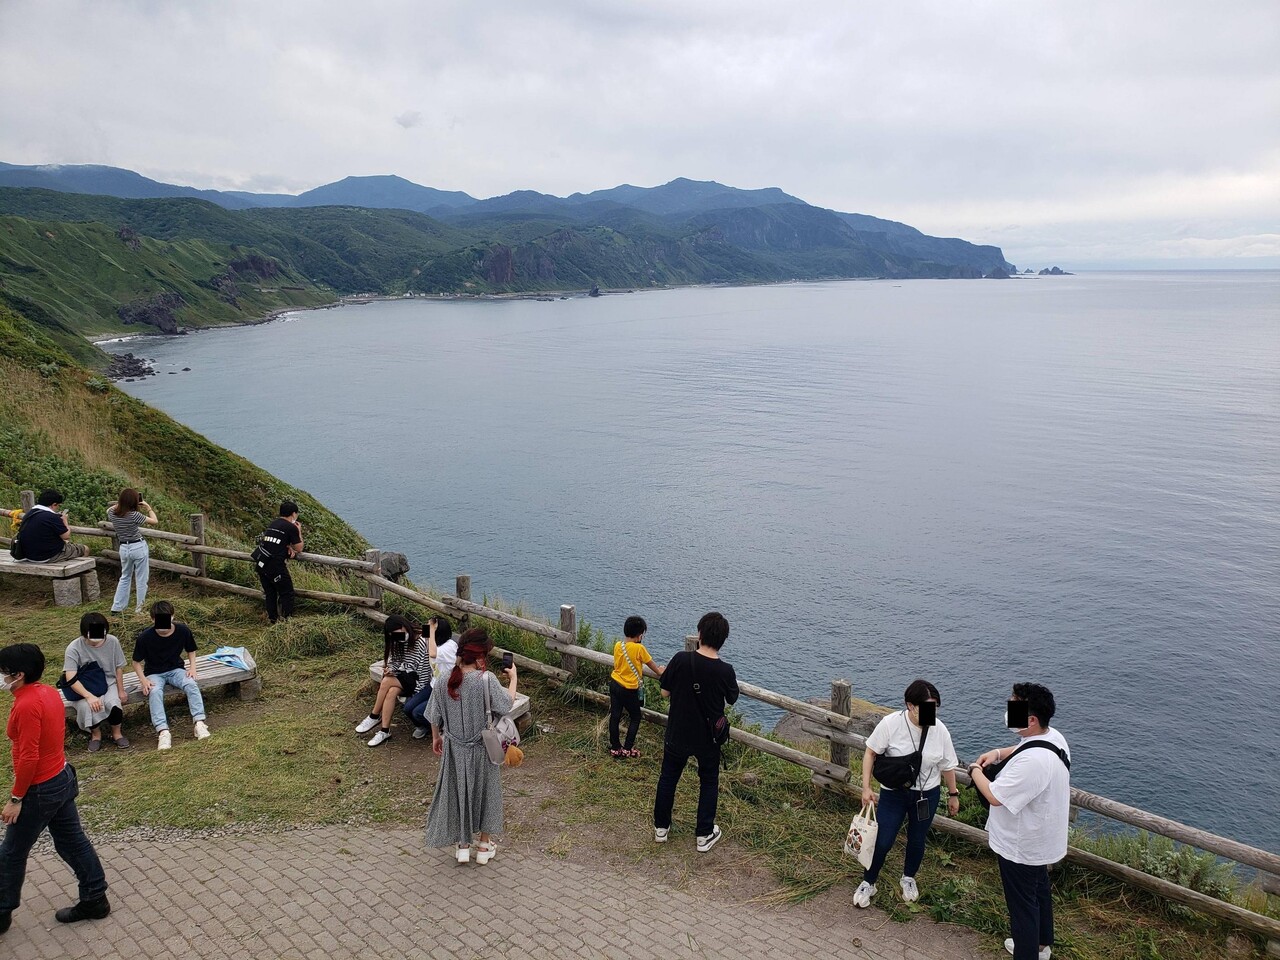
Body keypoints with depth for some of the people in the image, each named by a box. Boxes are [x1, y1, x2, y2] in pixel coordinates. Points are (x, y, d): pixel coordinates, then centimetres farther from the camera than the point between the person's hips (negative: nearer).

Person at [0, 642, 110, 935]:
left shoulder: (26, 705, -26)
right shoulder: (48, 692, 2)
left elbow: (29, 758, -25)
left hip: (40, 789, -9)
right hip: (62, 778, 9)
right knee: (72, 841, 17)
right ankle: (95, 900, 26)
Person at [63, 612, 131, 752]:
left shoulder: (112, 641, -10)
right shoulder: (74, 648, -19)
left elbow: (119, 667, 3)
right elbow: (70, 678, -25)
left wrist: (121, 691, 4)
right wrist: (89, 696, -36)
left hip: (108, 684, 1)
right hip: (85, 688, -1)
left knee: (113, 703, -30)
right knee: (86, 707, -33)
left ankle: (117, 733, -1)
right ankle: (96, 734, -2)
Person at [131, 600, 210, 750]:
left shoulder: (183, 631, -10)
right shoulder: (144, 638, -15)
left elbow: (191, 651, 9)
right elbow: (136, 662, -3)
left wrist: (192, 667, -7)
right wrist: (143, 680, -17)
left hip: (176, 670, 1)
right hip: (154, 674, -1)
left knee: (191, 685, -30)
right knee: (155, 692, -35)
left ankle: (199, 722, -34)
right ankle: (163, 731, -43)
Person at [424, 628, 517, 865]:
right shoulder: (486, 679, -25)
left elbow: (434, 715, -1)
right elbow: (507, 704, -12)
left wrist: (436, 738, 16)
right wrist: (513, 678, 2)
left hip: (455, 749, 3)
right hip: (482, 749, -3)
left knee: (458, 792, 20)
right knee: (485, 791, 18)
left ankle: (462, 845, 32)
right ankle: (485, 845, 31)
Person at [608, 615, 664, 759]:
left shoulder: (618, 645, -2)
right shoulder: (639, 648, -17)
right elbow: (652, 665, -4)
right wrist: (659, 671, 17)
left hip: (614, 684, 6)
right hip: (629, 689, -5)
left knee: (614, 716, 12)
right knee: (635, 718, 12)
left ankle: (615, 748, 21)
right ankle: (628, 749, 13)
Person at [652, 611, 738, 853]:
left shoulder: (681, 660, -20)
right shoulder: (725, 671, -19)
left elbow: (665, 691, -8)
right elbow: (732, 699, 0)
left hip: (678, 734, 0)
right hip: (708, 739, 0)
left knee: (668, 778, 20)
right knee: (709, 783, 19)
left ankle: (661, 827, 32)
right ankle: (705, 835, 25)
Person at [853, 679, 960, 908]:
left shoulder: (939, 730, -15)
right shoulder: (891, 723, -23)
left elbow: (947, 766, 1)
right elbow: (870, 752, -12)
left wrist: (953, 794, 11)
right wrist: (866, 788, -13)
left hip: (926, 795, 2)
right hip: (893, 794, -2)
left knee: (917, 841, 17)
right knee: (882, 842, 2)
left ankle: (908, 878, 46)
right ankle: (868, 883, 27)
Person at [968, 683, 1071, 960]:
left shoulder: (1033, 762, -39)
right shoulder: (1052, 736, -8)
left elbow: (995, 796, -32)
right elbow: (1022, 749, 15)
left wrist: (975, 771, -15)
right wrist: (999, 753, -1)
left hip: (1020, 846, -10)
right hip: (1039, 839, 10)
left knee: (1022, 904, 8)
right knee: (1039, 890, 29)